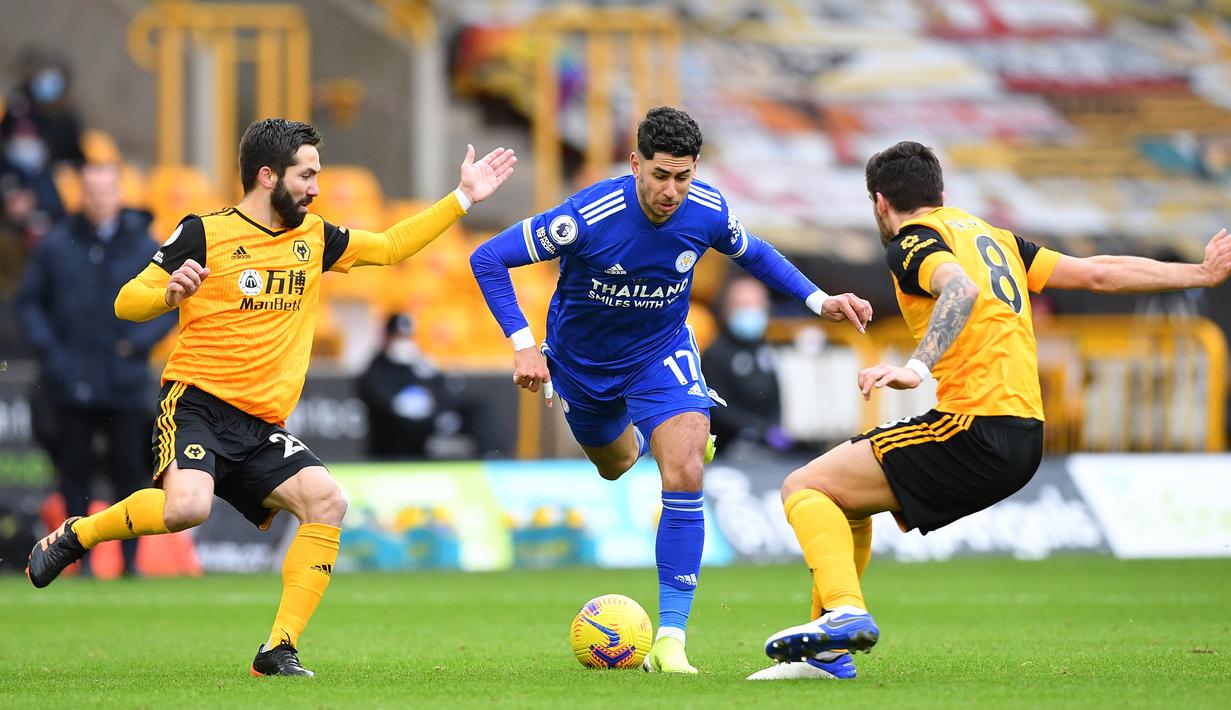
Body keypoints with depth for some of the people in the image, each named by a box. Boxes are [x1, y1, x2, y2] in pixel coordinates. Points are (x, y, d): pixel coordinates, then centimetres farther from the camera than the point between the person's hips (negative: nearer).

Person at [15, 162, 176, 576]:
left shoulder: (142, 246, 5)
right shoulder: (55, 246, 5)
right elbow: (28, 301, 9)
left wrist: (140, 341, -5)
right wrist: (47, 348, -4)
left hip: (125, 384, 0)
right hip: (70, 383, 0)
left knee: (128, 471, 1)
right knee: (75, 470, 2)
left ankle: (130, 559, 6)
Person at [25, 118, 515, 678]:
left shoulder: (314, 238, 14)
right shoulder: (205, 233, -4)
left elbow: (390, 246, 25)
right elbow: (126, 303, -2)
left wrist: (462, 197, 20)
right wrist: (170, 294, -24)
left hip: (261, 428, 6)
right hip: (197, 402, -6)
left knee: (327, 502, -16)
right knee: (187, 507, -32)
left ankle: (279, 651, -12)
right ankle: (77, 535, -4)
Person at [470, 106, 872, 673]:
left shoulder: (707, 211, -22)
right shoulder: (588, 217, -34)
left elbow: (750, 253, 3)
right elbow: (487, 260, -26)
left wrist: (819, 301, -6)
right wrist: (522, 345, -34)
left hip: (662, 354, 0)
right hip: (583, 363, 0)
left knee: (685, 475, -21)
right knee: (615, 466, 24)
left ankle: (670, 637, -18)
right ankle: (644, 435, 65)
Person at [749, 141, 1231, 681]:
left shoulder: (911, 244, -3)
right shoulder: (993, 237, 21)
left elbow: (963, 288, -25)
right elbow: (1097, 273, 20)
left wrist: (916, 368, -39)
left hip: (976, 430, -9)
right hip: (1023, 438, 9)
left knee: (805, 488, -9)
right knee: (845, 497, 24)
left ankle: (844, 612, -30)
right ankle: (829, 653, 22)